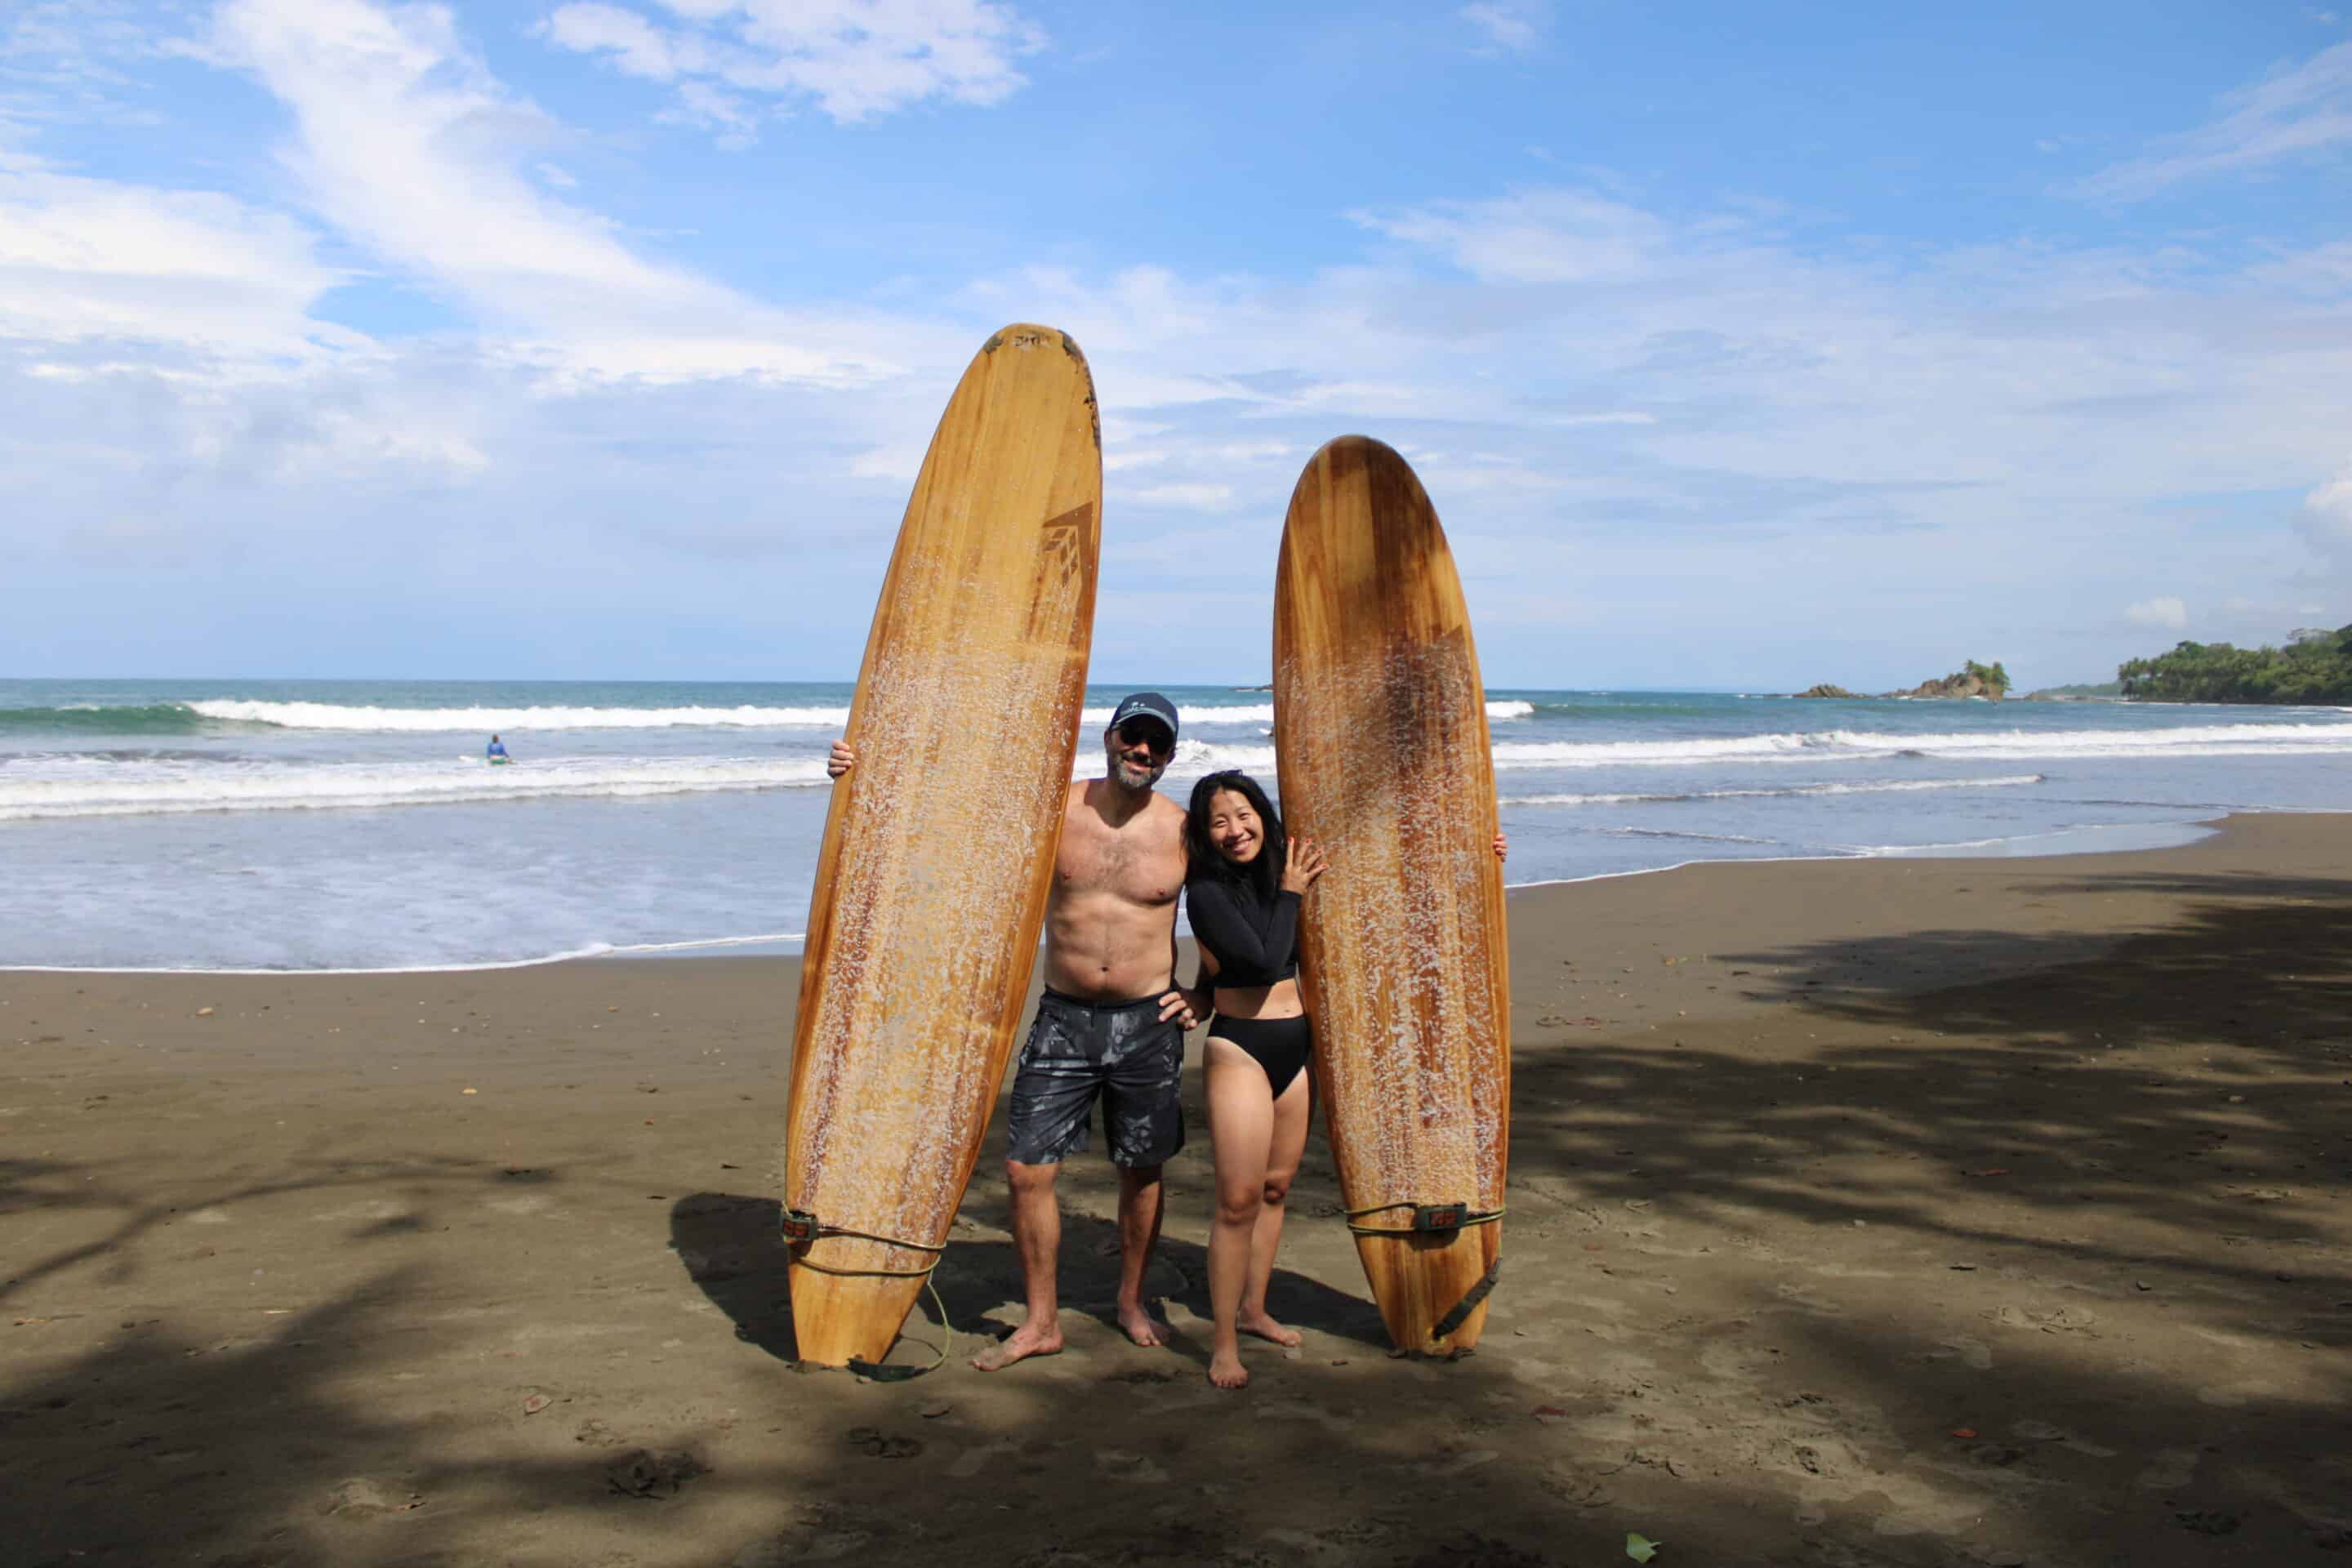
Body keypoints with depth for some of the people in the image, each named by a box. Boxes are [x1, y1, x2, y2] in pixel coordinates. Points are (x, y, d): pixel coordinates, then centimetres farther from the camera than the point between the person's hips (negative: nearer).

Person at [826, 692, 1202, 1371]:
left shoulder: (1185, 831, -3)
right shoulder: (1050, 809, -3)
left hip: (1148, 1023, 0)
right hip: (1063, 1016, 1)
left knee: (1141, 1170, 10)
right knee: (1028, 1168, -3)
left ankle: (1132, 1301, 33)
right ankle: (1040, 1321, 13)